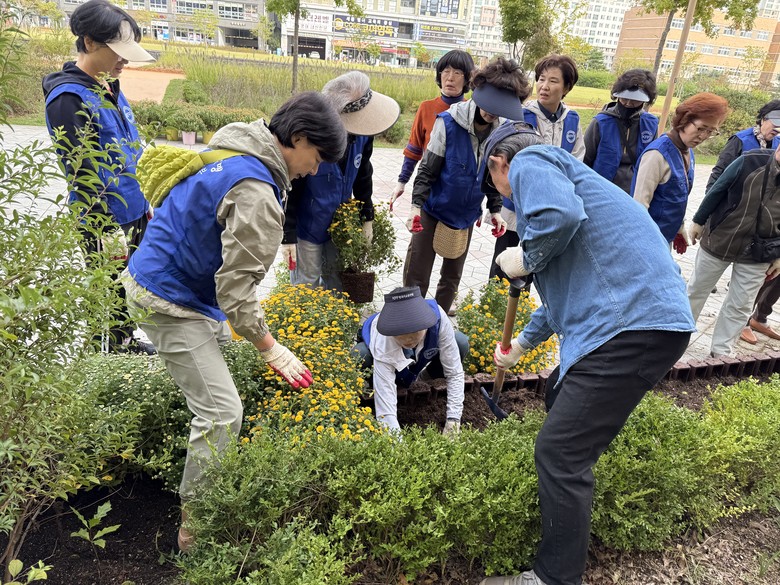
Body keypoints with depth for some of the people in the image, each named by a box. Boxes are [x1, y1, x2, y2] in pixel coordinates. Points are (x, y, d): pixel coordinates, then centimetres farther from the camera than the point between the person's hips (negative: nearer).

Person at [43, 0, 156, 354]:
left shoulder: (110, 88, 10)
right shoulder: (68, 98, -17)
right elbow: (82, 176, -19)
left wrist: (145, 203, 19)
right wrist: (107, 232, -19)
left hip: (137, 214, 8)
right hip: (106, 224, -8)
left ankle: (125, 343, 37)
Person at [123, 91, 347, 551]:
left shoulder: (234, 152, 6)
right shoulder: (257, 195, -26)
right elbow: (236, 288, -24)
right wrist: (271, 349, -14)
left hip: (156, 279, 11)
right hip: (171, 302, -11)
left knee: (226, 362, 23)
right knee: (222, 414, -9)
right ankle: (196, 528, 8)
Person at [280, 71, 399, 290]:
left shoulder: (362, 133, -9)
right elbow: (290, 189, -18)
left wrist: (367, 217, 11)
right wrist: (288, 236, -14)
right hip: (308, 226, -5)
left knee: (337, 283, 17)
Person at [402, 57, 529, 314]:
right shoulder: (449, 122, -19)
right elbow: (428, 169, -13)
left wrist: (495, 210, 6)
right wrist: (416, 205, -20)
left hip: (466, 215, 4)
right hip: (434, 210, -4)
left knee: (452, 276, 17)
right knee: (416, 277, 2)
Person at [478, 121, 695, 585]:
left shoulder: (529, 161, 2)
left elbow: (561, 215, -25)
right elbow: (566, 285, 39)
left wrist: (525, 259, -4)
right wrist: (522, 344, 49)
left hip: (632, 321, -11)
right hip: (656, 315, 11)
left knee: (560, 454, -6)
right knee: (561, 393, 30)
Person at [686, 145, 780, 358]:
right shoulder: (751, 161, -17)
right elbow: (717, 191, -6)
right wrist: (699, 221, 0)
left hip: (757, 256, 2)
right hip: (718, 240, -1)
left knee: (740, 306, 8)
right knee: (696, 290, 15)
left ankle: (721, 351, 23)